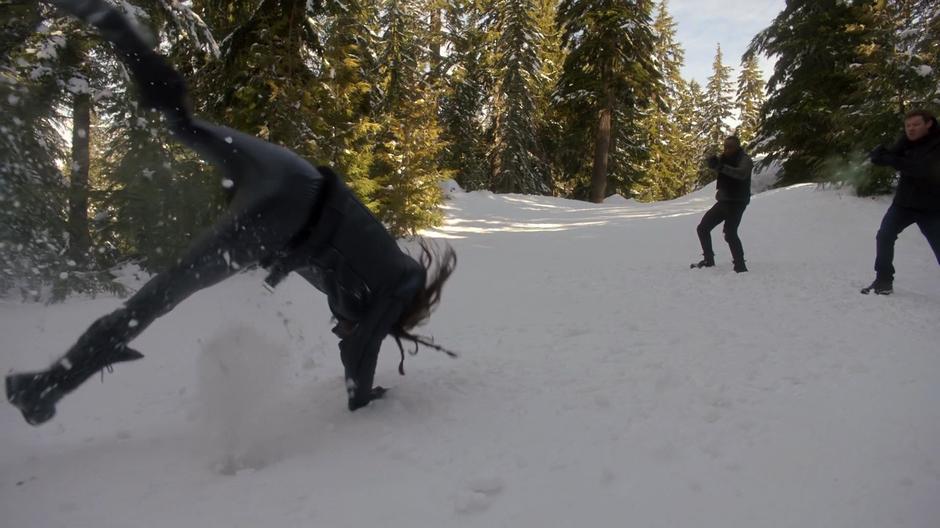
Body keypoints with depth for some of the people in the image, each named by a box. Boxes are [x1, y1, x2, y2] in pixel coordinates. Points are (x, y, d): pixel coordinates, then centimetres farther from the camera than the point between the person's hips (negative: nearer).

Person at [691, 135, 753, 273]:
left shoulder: (745, 159, -11)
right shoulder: (725, 158, 11)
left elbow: (742, 173, -30)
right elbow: (712, 165, -2)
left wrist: (722, 167, -41)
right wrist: (713, 162, -26)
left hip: (737, 202, -8)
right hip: (723, 201, 8)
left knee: (730, 233, -22)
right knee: (702, 228, 9)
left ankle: (740, 266, -16)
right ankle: (709, 260, 22)